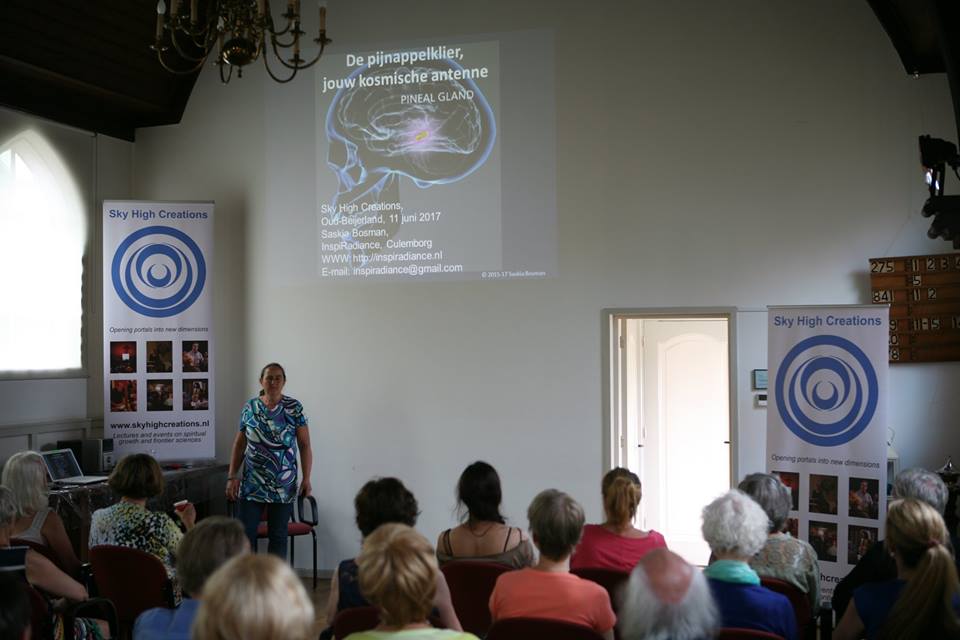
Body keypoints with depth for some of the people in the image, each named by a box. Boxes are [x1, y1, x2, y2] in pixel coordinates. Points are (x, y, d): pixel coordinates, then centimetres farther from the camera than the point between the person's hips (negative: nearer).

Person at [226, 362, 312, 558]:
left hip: (284, 485, -1)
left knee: (278, 535, 6)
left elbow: (304, 445, -2)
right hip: (252, 483, 2)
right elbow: (239, 445, 9)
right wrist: (232, 477, 2)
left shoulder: (294, 408, -2)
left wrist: (306, 478, -10)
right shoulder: (249, 408, 5)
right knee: (245, 533, -1)